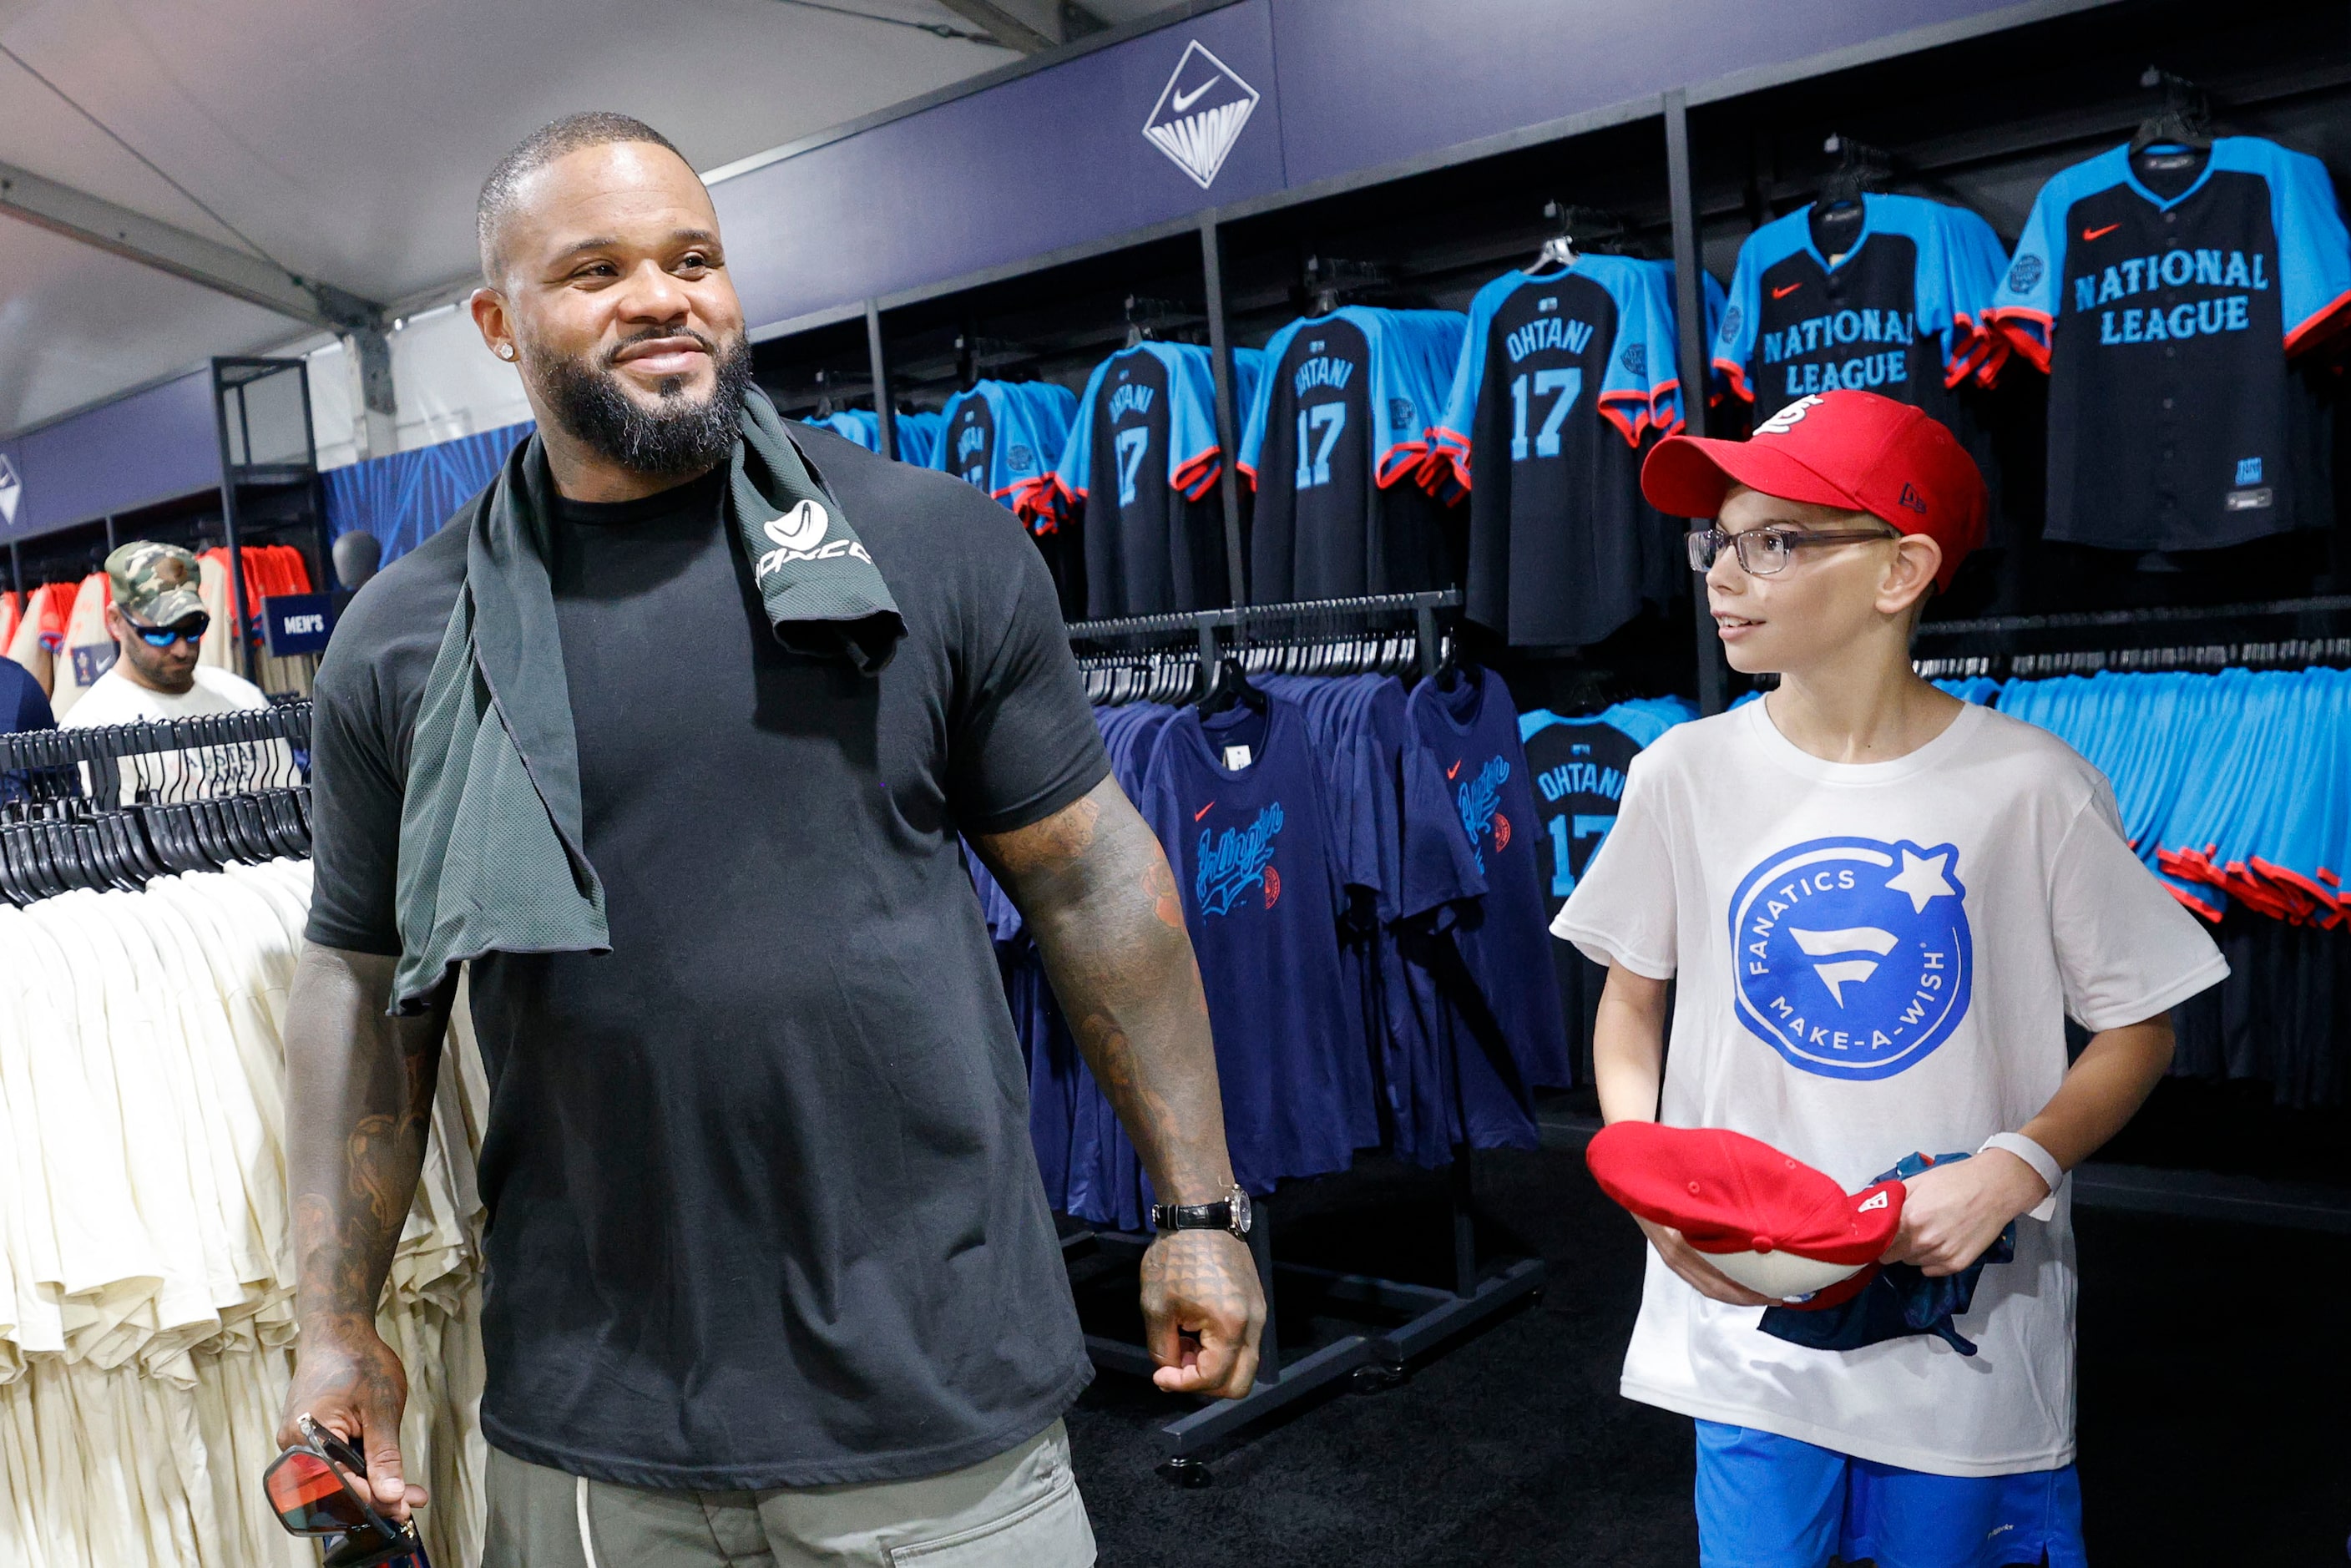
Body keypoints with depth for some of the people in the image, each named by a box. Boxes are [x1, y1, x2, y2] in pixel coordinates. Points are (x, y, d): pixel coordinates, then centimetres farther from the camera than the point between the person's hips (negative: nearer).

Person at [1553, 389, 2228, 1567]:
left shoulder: (2032, 786, -10)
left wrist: (2015, 1165, -17)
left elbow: (2139, 1026, -1)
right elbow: (1631, 998, 6)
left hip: (1970, 1327, 0)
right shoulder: (1684, 775, -5)